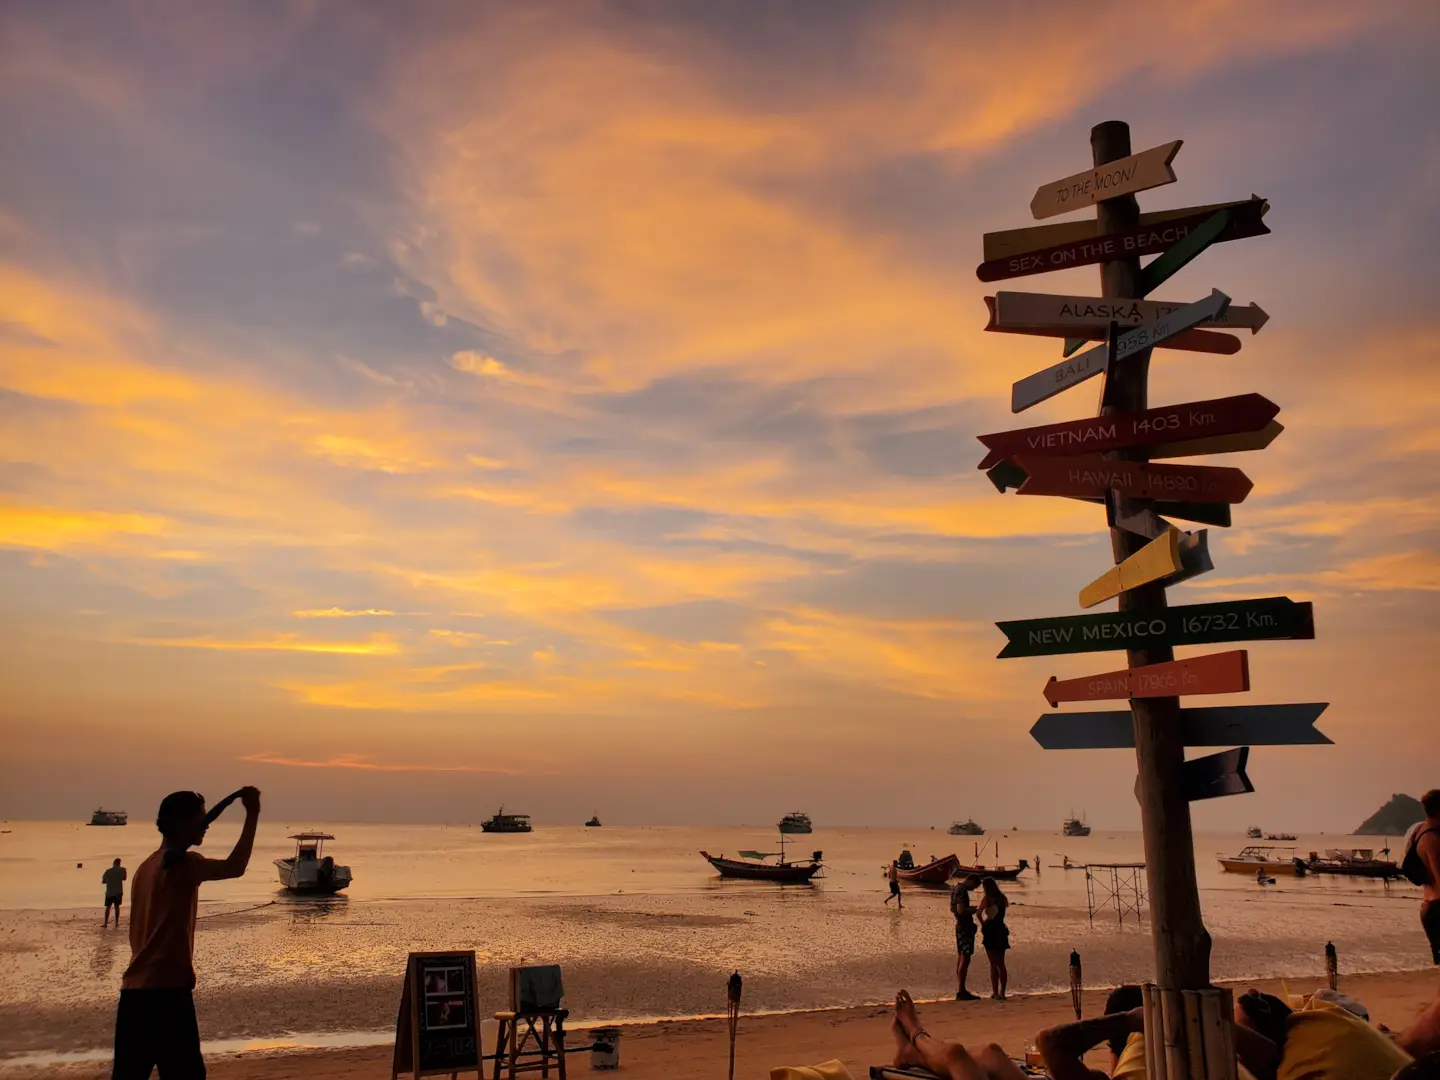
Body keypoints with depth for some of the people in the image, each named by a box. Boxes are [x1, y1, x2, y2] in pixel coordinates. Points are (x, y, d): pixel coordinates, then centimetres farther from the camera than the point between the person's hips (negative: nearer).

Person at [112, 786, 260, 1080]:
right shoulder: (181, 862, -11)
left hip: (135, 989, 9)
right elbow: (234, 868, -24)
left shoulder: (147, 866, 16)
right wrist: (252, 815, -19)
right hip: (166, 990, -9)